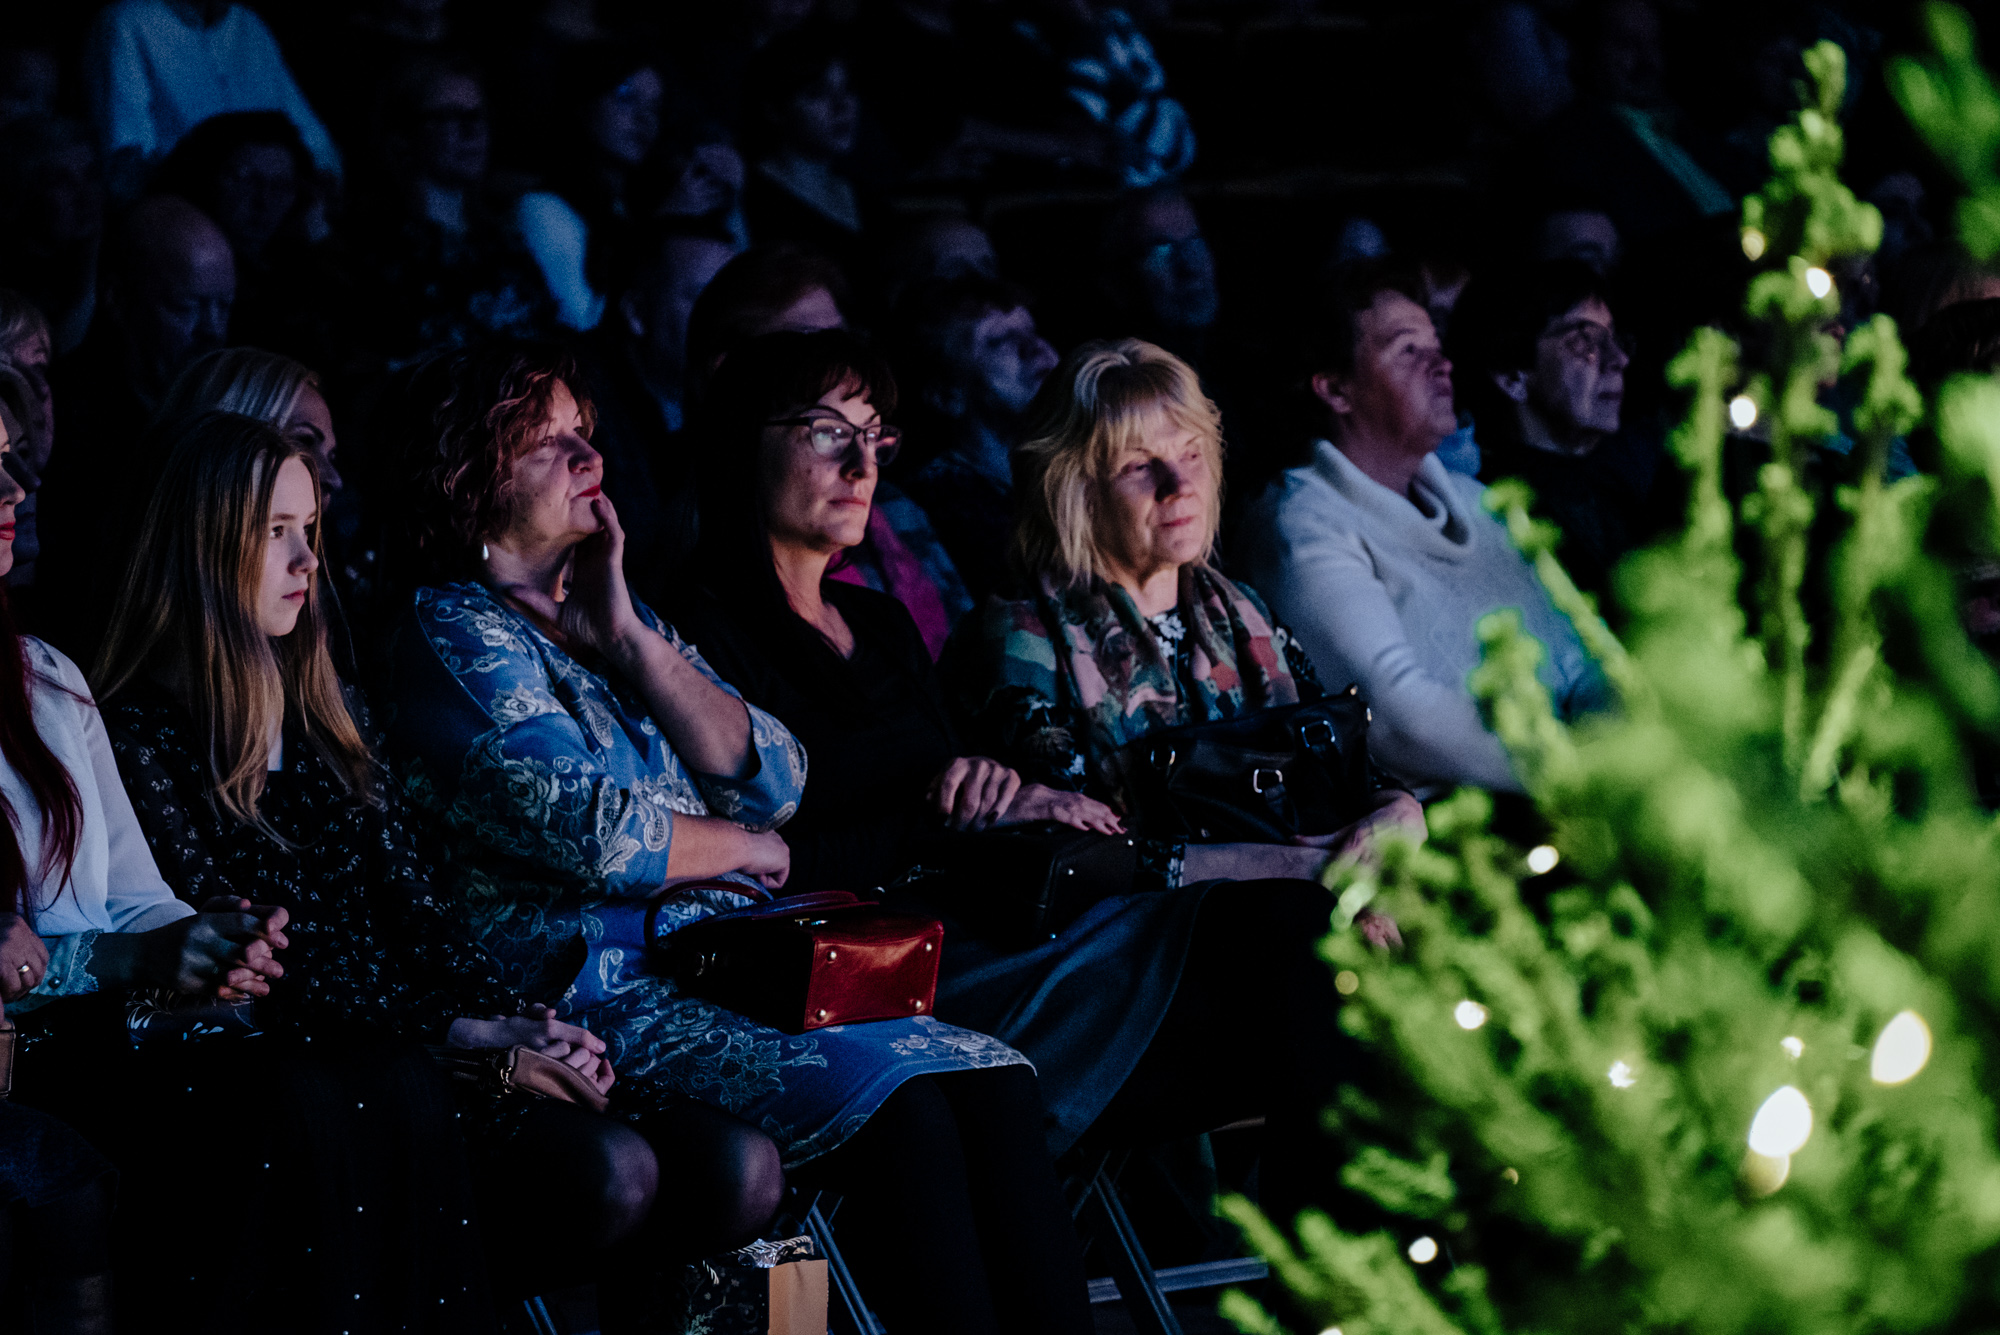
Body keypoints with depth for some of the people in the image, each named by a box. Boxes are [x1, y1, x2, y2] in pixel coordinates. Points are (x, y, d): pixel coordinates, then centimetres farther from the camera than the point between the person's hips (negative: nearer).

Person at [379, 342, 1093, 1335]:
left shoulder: (607, 613, 22)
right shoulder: (452, 637, -2)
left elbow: (774, 781, 10)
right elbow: (590, 832, -14)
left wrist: (629, 643, 2)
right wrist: (743, 848, 3)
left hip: (734, 968, 8)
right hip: (600, 996, -8)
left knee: (992, 1083, -16)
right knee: (896, 1103, -28)